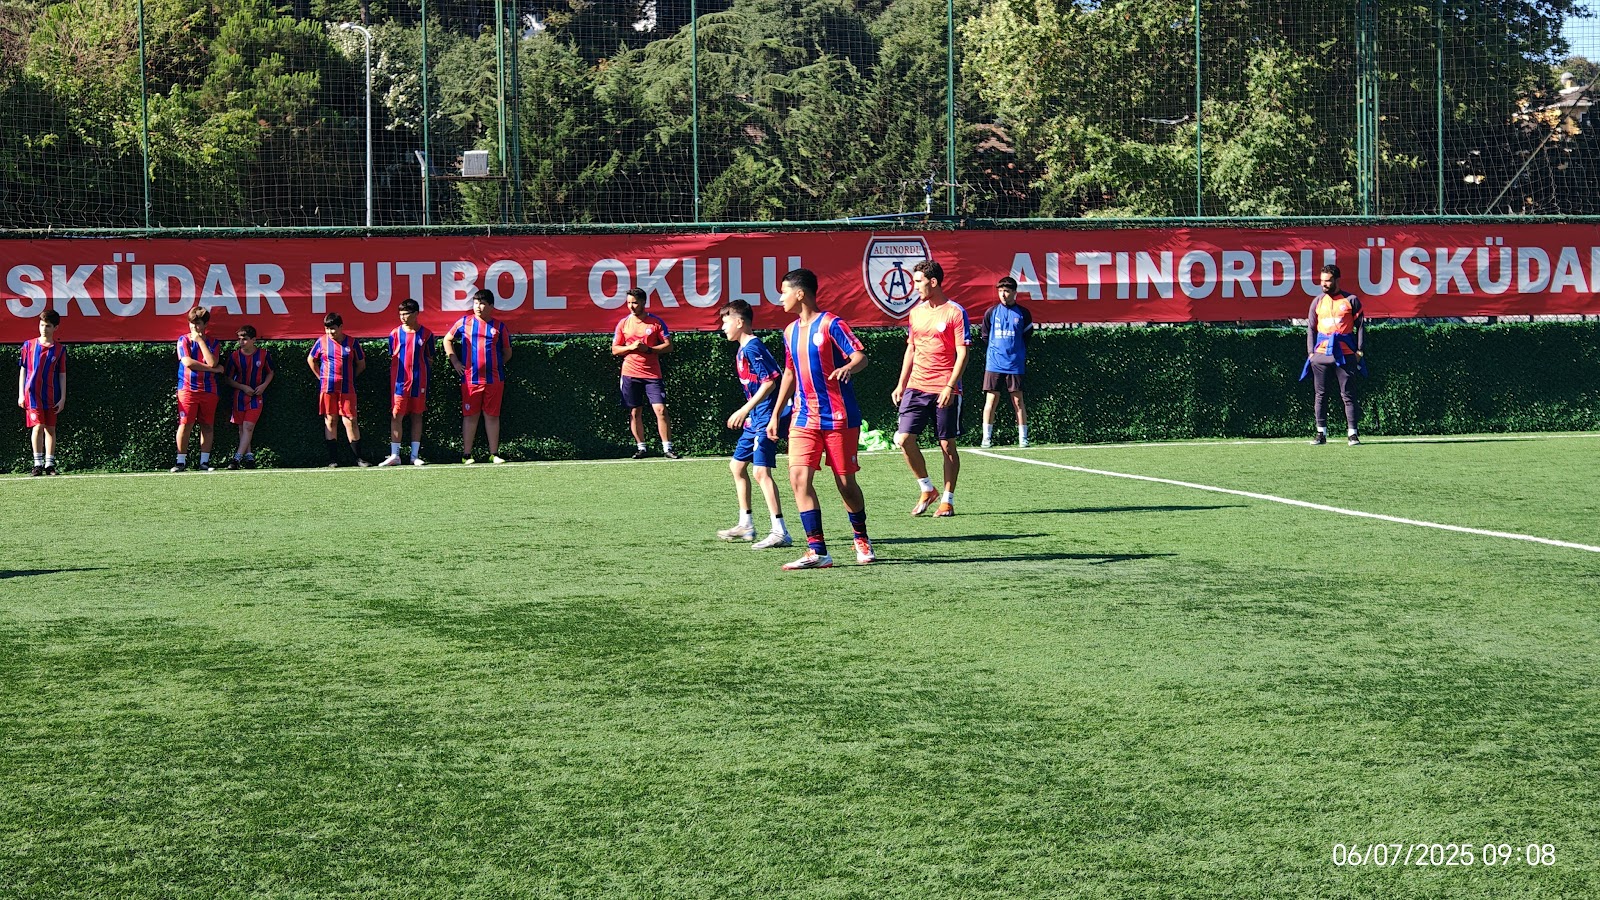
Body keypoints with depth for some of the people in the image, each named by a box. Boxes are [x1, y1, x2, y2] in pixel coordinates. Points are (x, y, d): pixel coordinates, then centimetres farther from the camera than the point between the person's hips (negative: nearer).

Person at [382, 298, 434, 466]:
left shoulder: (426, 334, 3)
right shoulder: (395, 334, 4)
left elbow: (429, 360, 9)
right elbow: (391, 359, 10)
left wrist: (427, 383, 6)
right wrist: (391, 383, 5)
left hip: (419, 383, 0)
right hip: (399, 382, 0)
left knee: (417, 416, 5)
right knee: (396, 416, -4)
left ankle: (415, 455, 9)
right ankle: (394, 455, -2)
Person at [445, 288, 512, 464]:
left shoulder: (498, 327, 7)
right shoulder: (464, 322, 6)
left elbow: (507, 352, 18)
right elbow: (447, 340, 17)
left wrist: (497, 364, 5)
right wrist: (455, 362, 8)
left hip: (494, 379, 1)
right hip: (470, 379, -1)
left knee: (492, 415, 4)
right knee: (470, 416, 2)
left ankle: (494, 454, 9)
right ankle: (466, 454, 5)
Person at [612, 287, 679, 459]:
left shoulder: (656, 322, 0)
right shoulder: (623, 324, 7)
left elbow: (668, 346, -1)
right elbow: (614, 350, 9)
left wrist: (648, 349, -15)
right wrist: (631, 347, -10)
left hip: (652, 374, -2)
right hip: (630, 374, 2)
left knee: (660, 410, -10)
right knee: (634, 412, 3)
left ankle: (667, 448, -5)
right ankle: (641, 448, 12)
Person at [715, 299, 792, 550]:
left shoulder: (753, 348, -14)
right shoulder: (742, 351, 17)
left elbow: (770, 381, -22)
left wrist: (745, 410, -23)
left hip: (766, 418, -11)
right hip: (754, 420, 11)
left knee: (761, 471, -16)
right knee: (737, 466, 17)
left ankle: (780, 532, -18)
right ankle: (746, 525, 27)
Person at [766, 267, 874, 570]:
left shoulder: (830, 324, -9)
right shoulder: (790, 332, 13)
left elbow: (861, 356, -18)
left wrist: (848, 367, -41)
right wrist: (776, 414, 22)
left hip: (839, 417, -6)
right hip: (805, 418, 6)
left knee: (845, 482, 3)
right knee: (798, 477, -11)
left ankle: (861, 539, 28)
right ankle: (817, 552, -12)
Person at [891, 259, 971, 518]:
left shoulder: (955, 312, -6)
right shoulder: (916, 312, 13)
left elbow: (962, 353, -9)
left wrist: (950, 387, -17)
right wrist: (901, 384, 15)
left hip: (945, 390, -5)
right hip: (916, 387, 5)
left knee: (947, 444, 1)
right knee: (904, 438, -6)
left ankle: (948, 500, 10)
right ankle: (927, 490, 10)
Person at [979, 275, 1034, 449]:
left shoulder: (1023, 314, 3)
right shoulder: (991, 313, 6)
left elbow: (1027, 337, 10)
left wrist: (1021, 356, 8)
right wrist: (993, 353, 12)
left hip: (1015, 365, -1)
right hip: (994, 364, 1)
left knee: (1018, 400, 1)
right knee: (991, 400, -1)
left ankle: (1023, 437, 5)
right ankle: (987, 437, 2)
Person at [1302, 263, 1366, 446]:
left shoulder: (1351, 300, 4)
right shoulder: (1317, 302, 12)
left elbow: (1360, 326, 4)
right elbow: (1311, 328, 12)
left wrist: (1360, 350, -4)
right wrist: (1311, 352, 3)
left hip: (1345, 355, -3)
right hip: (1321, 354, 3)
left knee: (1348, 394, -2)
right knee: (1321, 395, 3)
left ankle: (1352, 433, 0)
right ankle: (1321, 432, 7)